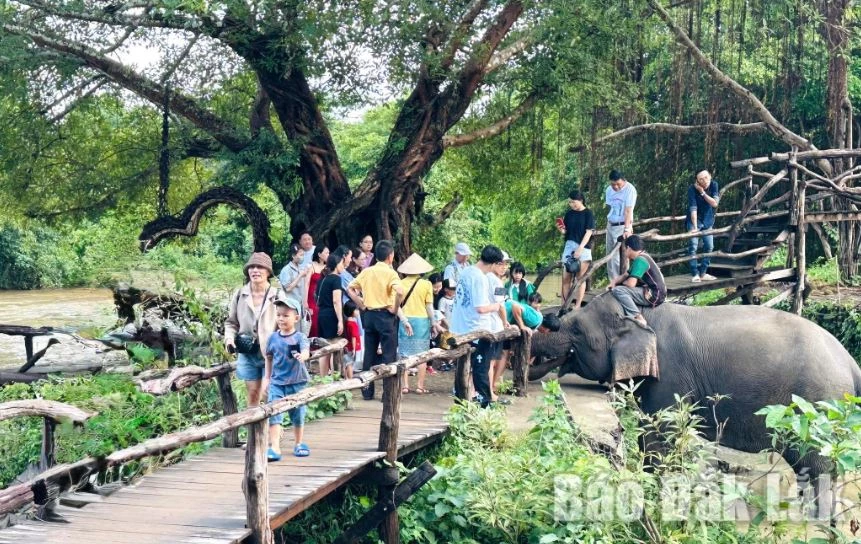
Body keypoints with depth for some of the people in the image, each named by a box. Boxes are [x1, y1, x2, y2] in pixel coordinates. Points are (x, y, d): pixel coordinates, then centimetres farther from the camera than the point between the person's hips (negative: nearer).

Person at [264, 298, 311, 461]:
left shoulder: (299, 337, -9)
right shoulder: (273, 338, 1)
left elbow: (305, 351, -27)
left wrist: (302, 356, -51)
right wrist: (267, 377, 14)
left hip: (297, 382, -2)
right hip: (277, 382, 2)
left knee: (298, 416, 12)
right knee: (274, 415, -10)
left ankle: (298, 444, 32)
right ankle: (274, 448, -12)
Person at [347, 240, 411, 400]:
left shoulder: (367, 271, 7)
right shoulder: (390, 273, -9)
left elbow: (350, 288, 10)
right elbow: (399, 291, -25)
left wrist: (361, 304, 10)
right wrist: (395, 308, -11)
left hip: (369, 315, 5)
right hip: (385, 316, -5)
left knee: (369, 354, 10)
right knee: (389, 355, 1)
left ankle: (367, 391, 13)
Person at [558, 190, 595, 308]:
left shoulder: (588, 213, -3)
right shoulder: (569, 214, 10)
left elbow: (589, 232, -9)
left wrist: (580, 249, -17)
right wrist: (561, 230, -9)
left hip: (583, 248, -5)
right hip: (569, 246, 5)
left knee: (580, 278, -1)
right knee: (566, 278, 0)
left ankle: (578, 305, -1)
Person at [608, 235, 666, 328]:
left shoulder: (640, 260, -17)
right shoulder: (640, 257, 13)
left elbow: (631, 284, -23)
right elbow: (626, 275, 21)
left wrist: (621, 282, 0)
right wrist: (614, 282, 2)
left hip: (654, 296, -11)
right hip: (649, 290, 11)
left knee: (618, 290, -23)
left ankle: (638, 318, -26)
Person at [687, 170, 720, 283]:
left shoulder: (714, 185, -12)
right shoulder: (692, 189, -22)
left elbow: (714, 203, -18)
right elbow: (693, 208, -28)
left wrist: (703, 193, -28)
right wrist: (695, 227, -34)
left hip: (708, 221, 4)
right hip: (695, 220, -4)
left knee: (709, 247, 4)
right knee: (693, 246, -16)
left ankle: (703, 273, 15)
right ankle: (695, 274, -15)